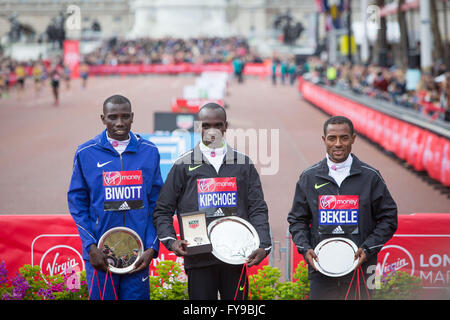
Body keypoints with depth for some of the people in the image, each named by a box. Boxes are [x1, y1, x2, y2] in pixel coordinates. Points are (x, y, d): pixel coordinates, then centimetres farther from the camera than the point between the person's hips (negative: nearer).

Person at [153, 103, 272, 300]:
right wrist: (171, 241, -8)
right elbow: (163, 210, 8)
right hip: (198, 259, -1)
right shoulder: (183, 165, 7)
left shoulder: (244, 164, 11)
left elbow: (258, 209, 8)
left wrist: (263, 245, -6)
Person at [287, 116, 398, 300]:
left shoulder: (370, 177, 3)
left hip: (360, 270, -1)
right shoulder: (309, 178, 7)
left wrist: (368, 248, -7)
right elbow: (297, 219, 13)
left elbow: (388, 219, 6)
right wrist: (304, 248, -4)